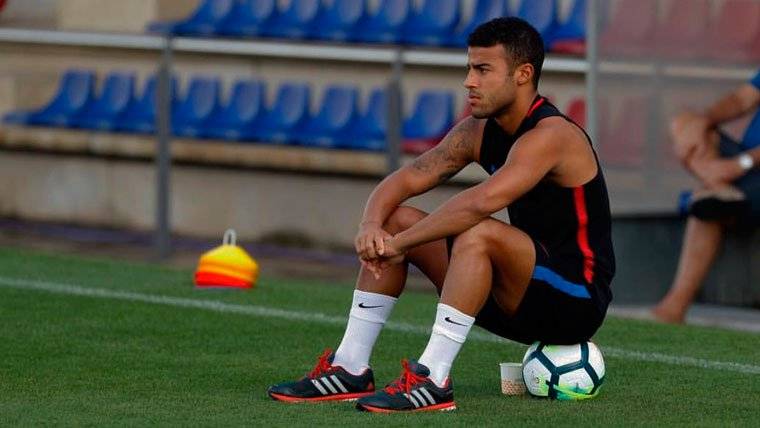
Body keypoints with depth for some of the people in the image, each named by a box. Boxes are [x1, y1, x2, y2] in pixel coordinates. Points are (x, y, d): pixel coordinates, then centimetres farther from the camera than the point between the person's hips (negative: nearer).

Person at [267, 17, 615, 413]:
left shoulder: (550, 135, -22)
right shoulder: (477, 132, 6)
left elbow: (478, 204, -35)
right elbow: (403, 181, 4)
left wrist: (399, 244, -28)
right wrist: (371, 227, -18)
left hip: (578, 300, -9)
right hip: (521, 298, 9)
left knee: (479, 233, -35)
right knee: (394, 222, 3)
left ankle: (432, 379, -34)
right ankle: (350, 368, -1)